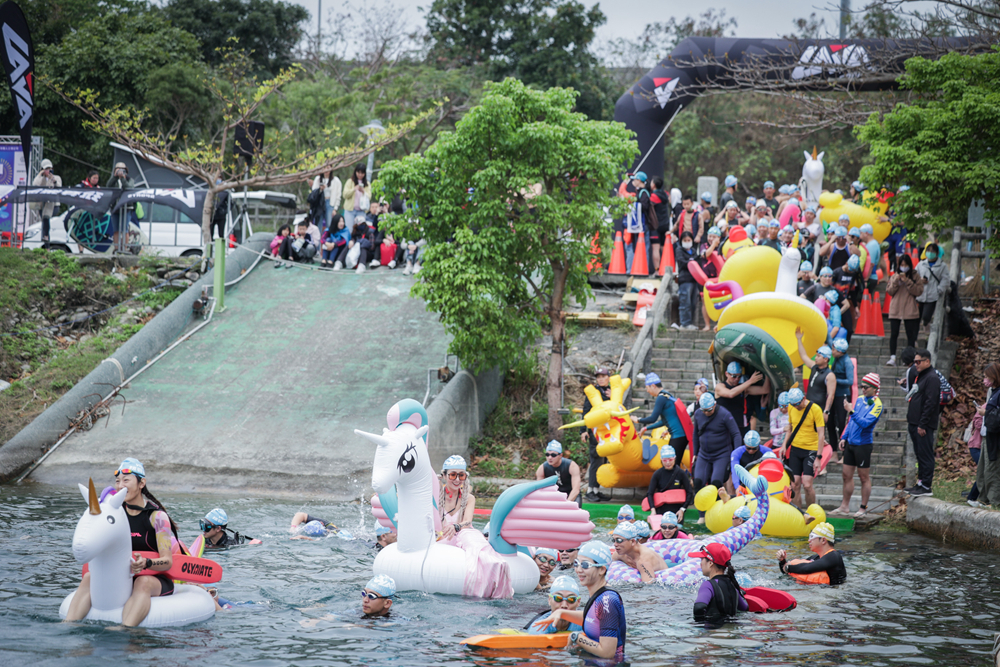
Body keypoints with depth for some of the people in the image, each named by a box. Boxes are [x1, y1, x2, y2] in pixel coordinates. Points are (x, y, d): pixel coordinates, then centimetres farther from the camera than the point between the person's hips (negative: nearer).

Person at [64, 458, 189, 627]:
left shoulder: (157, 516, -11)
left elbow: (167, 561, -16)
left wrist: (146, 563, -36)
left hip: (158, 580, -6)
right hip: (125, 578, 6)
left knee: (143, 582, -38)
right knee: (90, 577, -15)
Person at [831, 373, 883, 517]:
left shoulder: (876, 404, -12)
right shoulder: (859, 399, 11)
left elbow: (865, 423, -24)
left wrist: (851, 411, -30)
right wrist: (844, 438, 15)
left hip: (863, 444, -7)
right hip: (850, 443, 7)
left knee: (864, 477, 2)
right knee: (847, 475, 11)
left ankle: (863, 508, 9)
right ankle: (845, 506, 19)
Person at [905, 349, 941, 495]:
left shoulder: (932, 378, -13)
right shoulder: (920, 376, 18)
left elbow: (930, 403, -19)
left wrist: (922, 425, -20)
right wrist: (910, 421, 19)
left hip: (924, 426, -10)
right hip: (915, 423, 10)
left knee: (925, 455, -7)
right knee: (920, 455, 14)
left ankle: (926, 486, -5)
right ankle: (920, 483, 19)